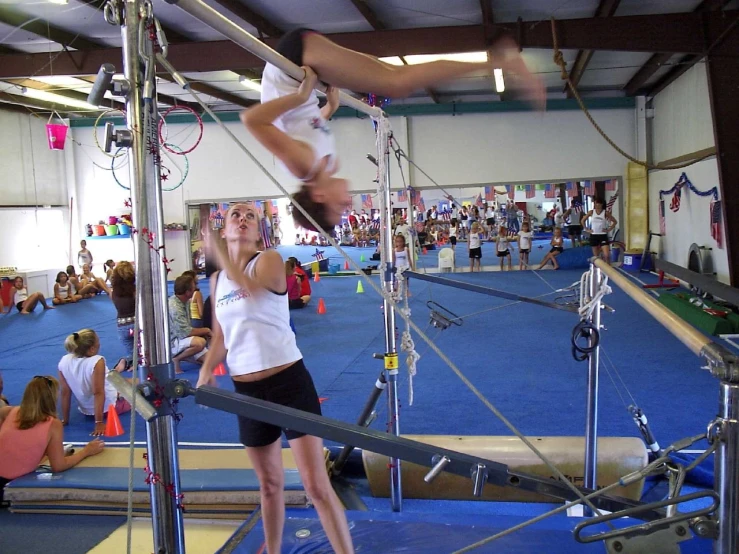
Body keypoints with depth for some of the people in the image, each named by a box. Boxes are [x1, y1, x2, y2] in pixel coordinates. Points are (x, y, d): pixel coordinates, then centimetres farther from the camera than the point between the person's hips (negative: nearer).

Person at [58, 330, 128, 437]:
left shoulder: (64, 361, -16)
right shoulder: (97, 361, -32)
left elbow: (65, 392, -9)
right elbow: (98, 393, -32)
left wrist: (65, 419, -1)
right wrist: (99, 423, -27)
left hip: (86, 410, 5)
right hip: (111, 406, -5)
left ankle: (116, 371, 57)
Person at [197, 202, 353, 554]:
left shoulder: (269, 261, -6)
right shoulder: (217, 280, 10)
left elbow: (251, 289, -28)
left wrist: (219, 252, -24)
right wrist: (206, 370, 1)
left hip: (288, 380, -5)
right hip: (246, 389, 5)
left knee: (316, 484, -4)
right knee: (269, 485, 18)